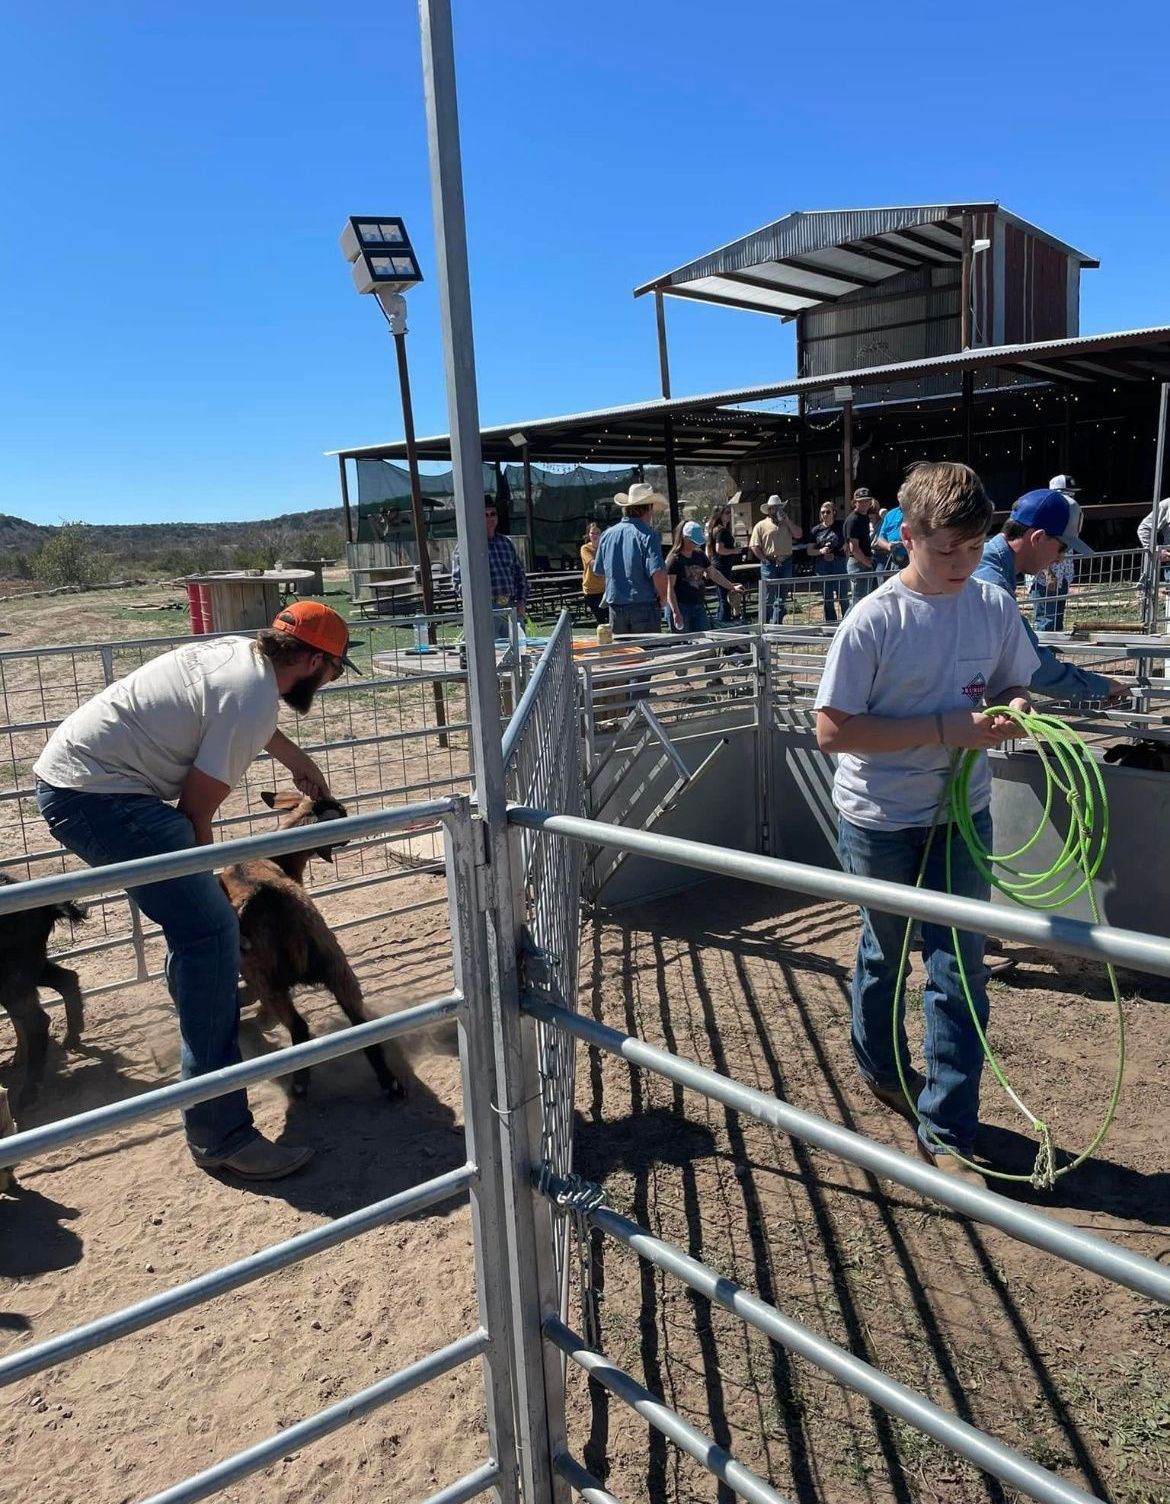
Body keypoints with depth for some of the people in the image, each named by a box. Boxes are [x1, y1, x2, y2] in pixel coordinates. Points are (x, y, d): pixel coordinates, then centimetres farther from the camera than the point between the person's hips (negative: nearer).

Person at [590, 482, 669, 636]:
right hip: (644, 606, -5)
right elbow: (658, 572, -19)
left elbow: (599, 571, 14)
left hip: (615, 607, 5)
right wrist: (662, 598, -3)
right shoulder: (648, 535, -11)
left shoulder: (607, 534, 6)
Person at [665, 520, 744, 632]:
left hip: (699, 607, 7)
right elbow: (669, 588, -15)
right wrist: (675, 612, -22)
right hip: (681, 607, -7)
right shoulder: (674, 559, -10)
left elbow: (713, 573, 22)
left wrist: (732, 587, 24)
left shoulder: (699, 555, 11)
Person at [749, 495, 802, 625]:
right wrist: (764, 560, -11)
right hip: (769, 564, -4)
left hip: (786, 563, 5)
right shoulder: (761, 525, 1)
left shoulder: (787, 524, 15)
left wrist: (787, 520, -5)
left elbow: (798, 534, 0)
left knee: (782, 596, 8)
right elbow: (754, 546, -4)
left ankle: (777, 623, 15)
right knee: (769, 596, -4)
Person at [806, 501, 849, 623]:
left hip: (839, 565, -2)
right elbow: (809, 551, 9)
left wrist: (836, 554, -7)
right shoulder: (816, 530, 8)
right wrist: (820, 551, -11)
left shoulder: (841, 527, 3)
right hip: (822, 566, 2)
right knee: (827, 600, 8)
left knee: (843, 599, -3)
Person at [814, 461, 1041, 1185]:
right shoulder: (874, 621, -18)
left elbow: (1014, 685, 11)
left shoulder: (994, 605, -4)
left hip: (963, 812, 3)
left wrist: (1013, 710, -14)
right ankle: (882, 1066, 45)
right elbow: (833, 730, -21)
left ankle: (947, 1131, 17)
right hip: (881, 819, -3)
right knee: (886, 953, 18)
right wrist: (946, 727, -26)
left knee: (961, 969, 4)